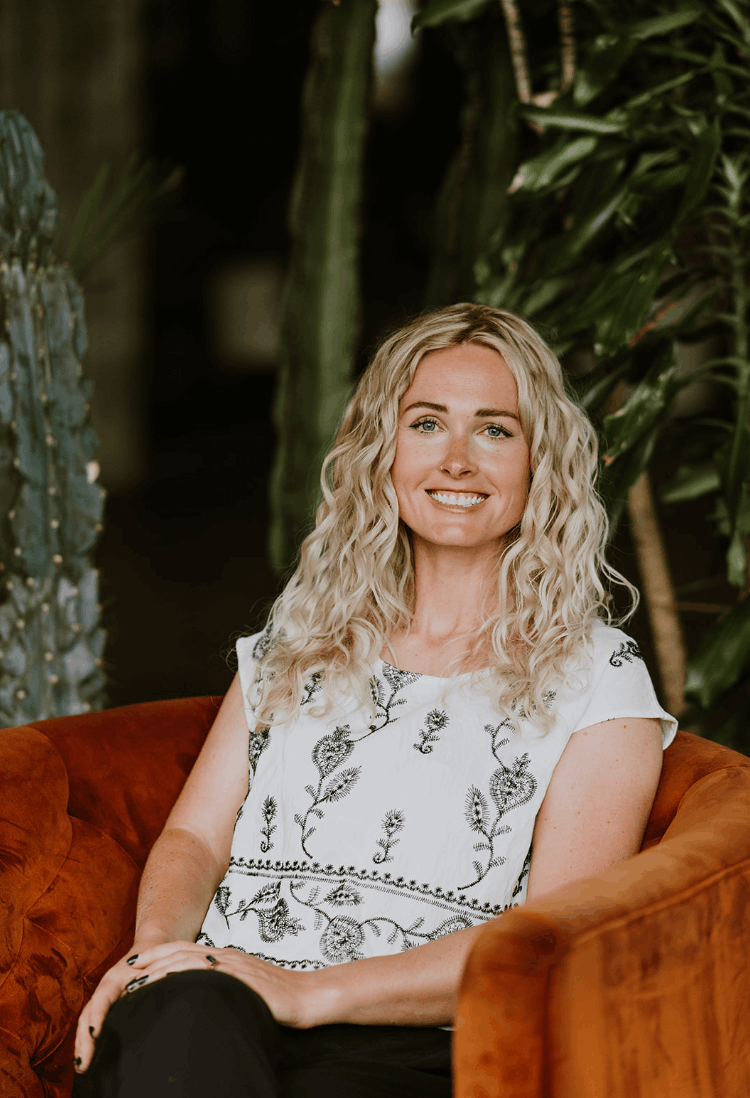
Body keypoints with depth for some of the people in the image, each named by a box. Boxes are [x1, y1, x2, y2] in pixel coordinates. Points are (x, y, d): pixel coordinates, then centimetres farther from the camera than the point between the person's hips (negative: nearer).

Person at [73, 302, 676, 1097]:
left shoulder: (599, 678, 8)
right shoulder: (298, 638, 23)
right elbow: (195, 836, 18)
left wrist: (312, 990, -16)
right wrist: (155, 945, -7)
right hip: (218, 997, 3)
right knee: (182, 1016, -36)